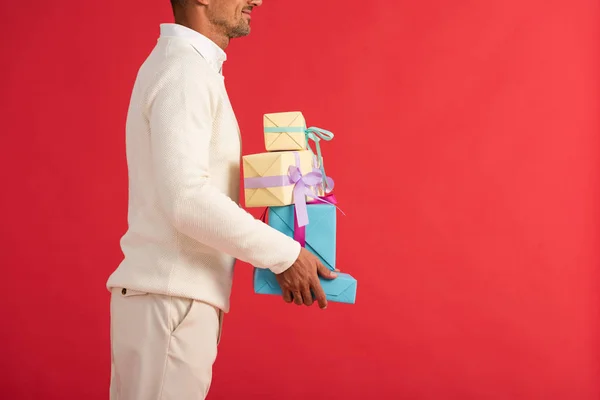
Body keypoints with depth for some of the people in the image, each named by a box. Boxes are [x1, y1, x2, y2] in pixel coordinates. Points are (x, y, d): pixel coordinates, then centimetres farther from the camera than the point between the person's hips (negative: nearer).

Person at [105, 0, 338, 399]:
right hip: (171, 299, -9)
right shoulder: (184, 68, -14)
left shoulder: (184, 63, 16)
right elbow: (185, 198, -24)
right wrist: (284, 254, -17)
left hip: (170, 294, 9)